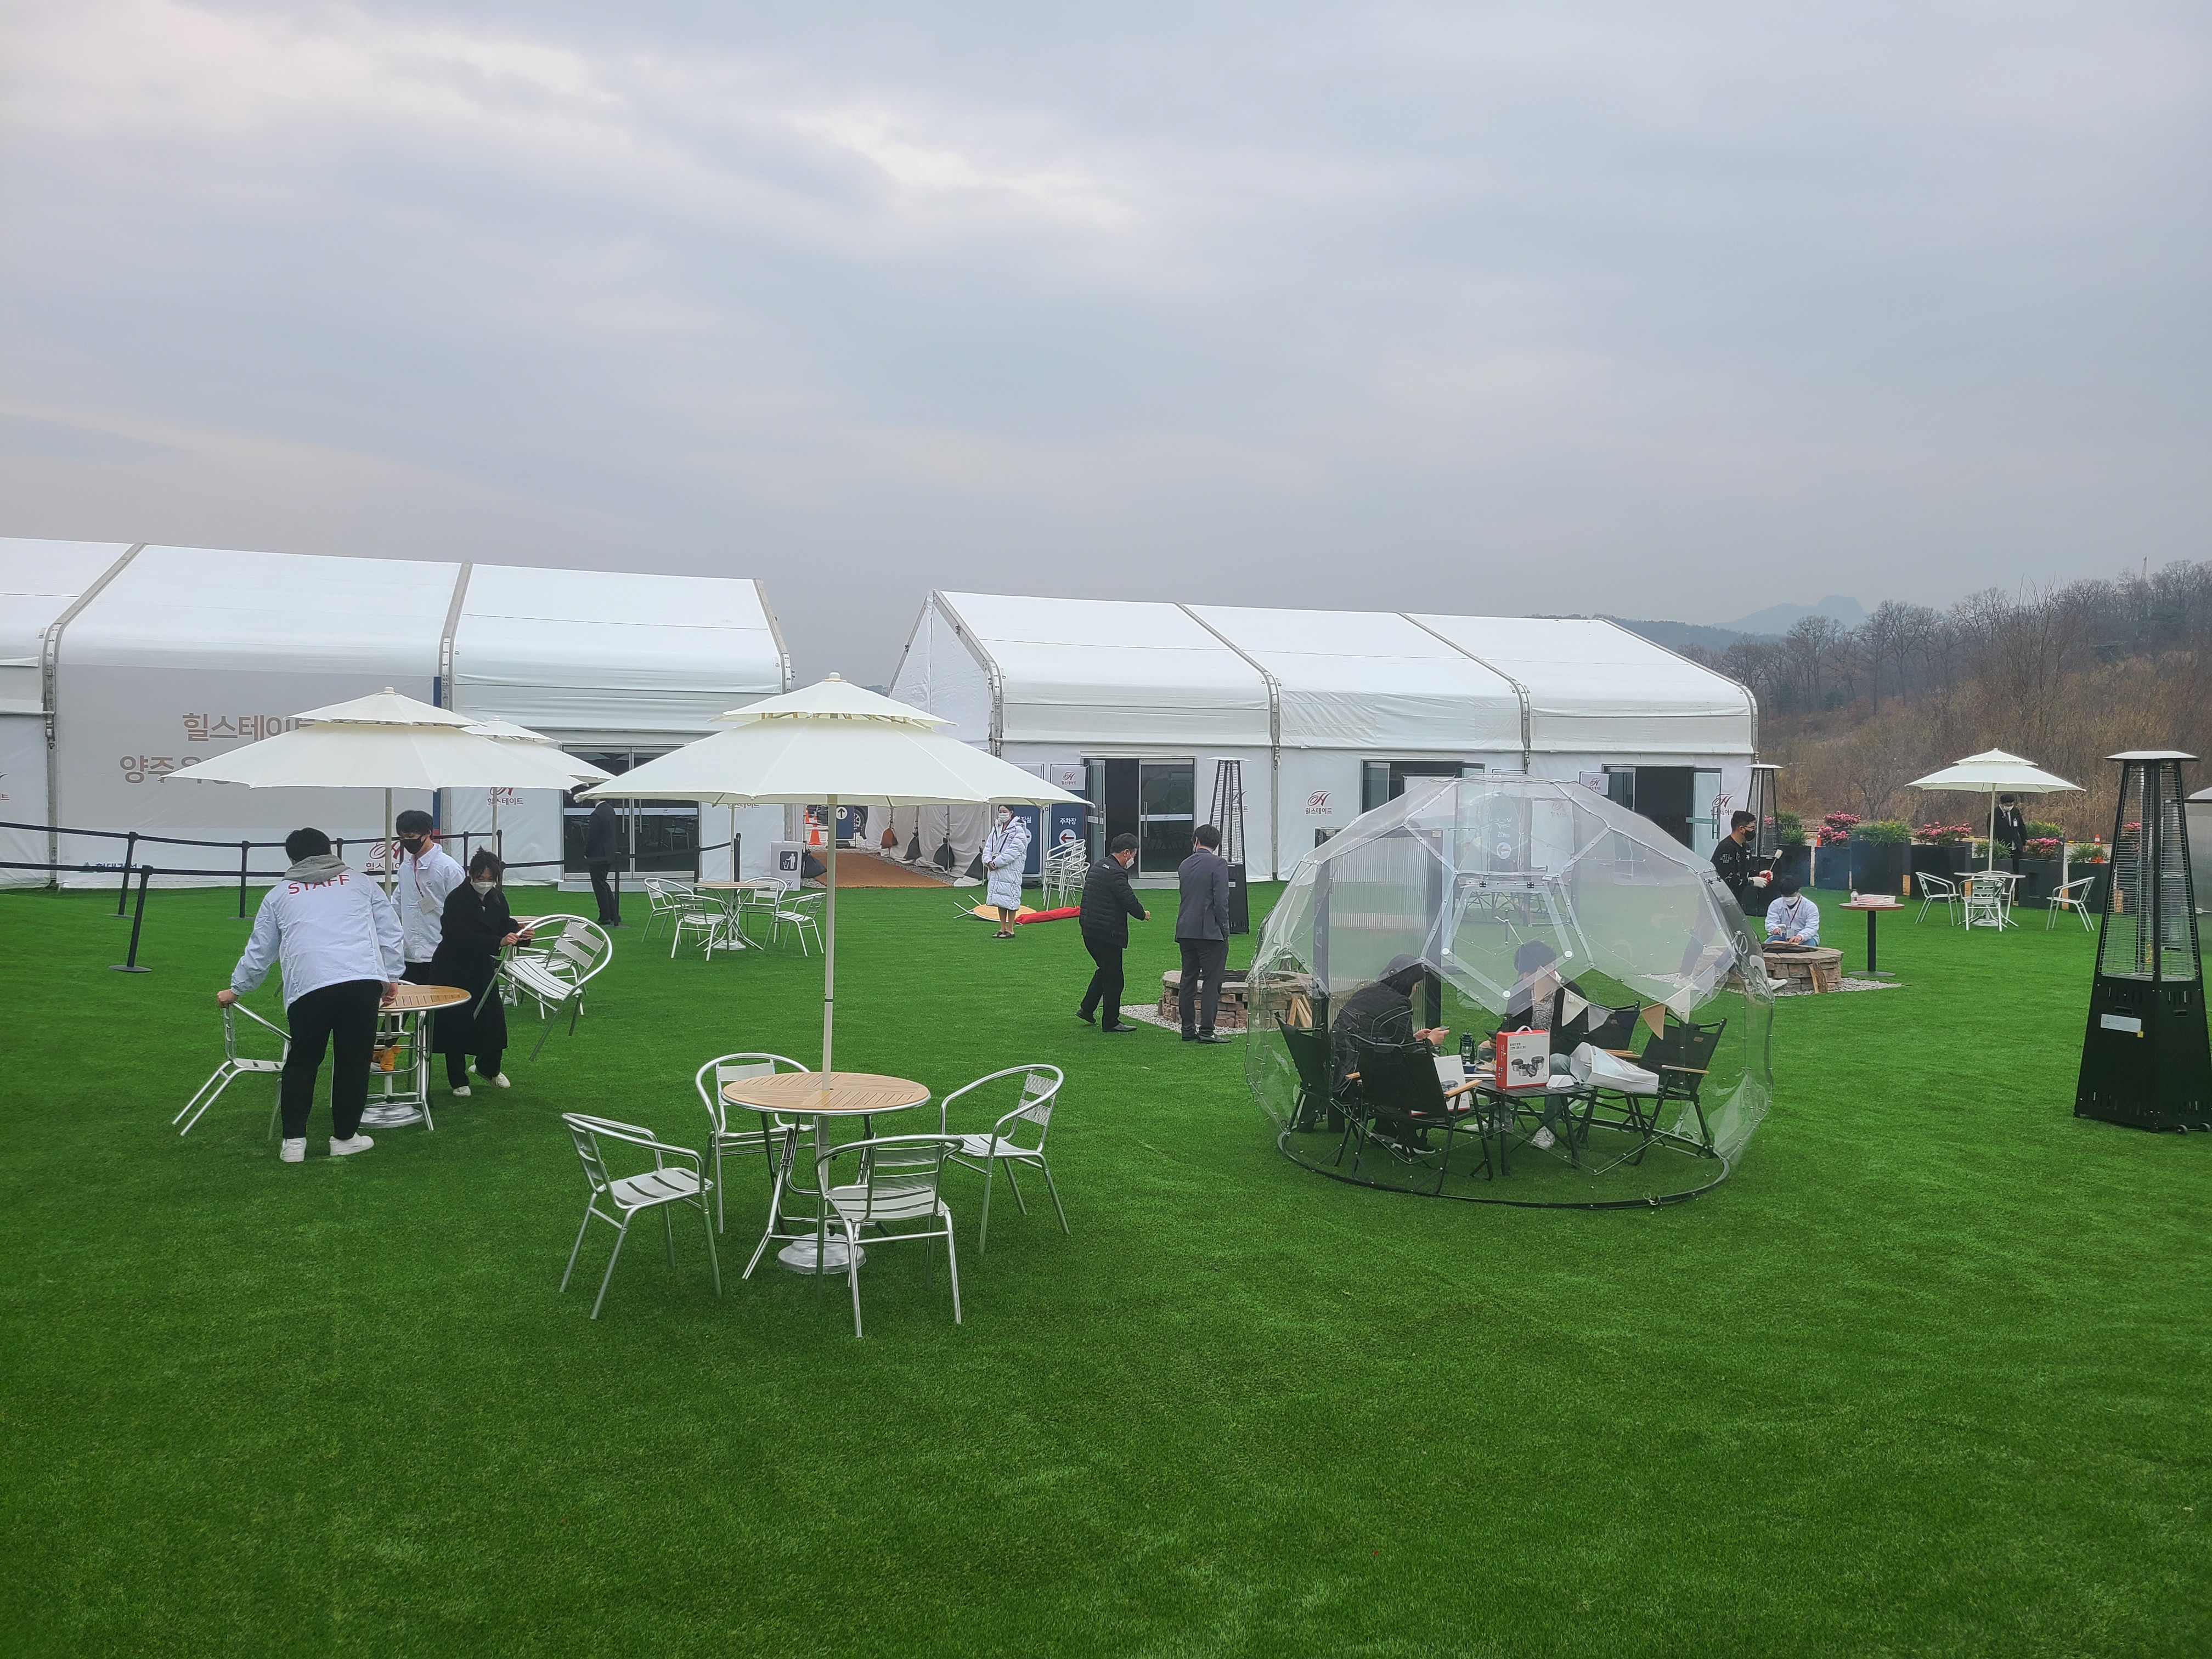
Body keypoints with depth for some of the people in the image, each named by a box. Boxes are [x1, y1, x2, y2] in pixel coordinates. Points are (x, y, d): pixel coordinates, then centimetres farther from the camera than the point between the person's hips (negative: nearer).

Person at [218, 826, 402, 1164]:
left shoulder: (278, 895, 22)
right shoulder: (360, 883, 22)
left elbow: (259, 952, 26)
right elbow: (390, 932, 19)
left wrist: (236, 989, 40)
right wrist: (391, 977, 25)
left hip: (308, 987, 0)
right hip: (364, 981, 0)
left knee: (301, 1062, 14)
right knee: (353, 1060, 9)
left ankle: (294, 1140, 14)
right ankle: (345, 1137, 17)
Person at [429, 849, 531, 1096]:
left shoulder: (497, 898, 1)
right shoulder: (456, 900, -18)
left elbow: (506, 926, 2)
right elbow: (463, 938, -27)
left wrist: (520, 936, -21)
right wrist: (499, 942, -38)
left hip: (483, 969, 5)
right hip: (454, 971, -5)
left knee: (494, 1019, 5)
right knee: (456, 1024, 0)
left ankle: (489, 1068, 31)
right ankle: (457, 1080, 16)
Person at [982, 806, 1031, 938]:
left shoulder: (1018, 830, -10)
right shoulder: (996, 829, 14)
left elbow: (1013, 851, -17)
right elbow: (988, 847, 12)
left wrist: (996, 863, -17)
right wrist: (988, 861, -7)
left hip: (1010, 871, -7)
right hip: (995, 870, 7)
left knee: (1010, 899, -3)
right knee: (999, 899, 12)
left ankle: (1010, 929, 4)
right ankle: (1002, 928, 20)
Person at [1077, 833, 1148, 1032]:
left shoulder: (1097, 867, 12)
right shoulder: (1116, 873, -19)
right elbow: (1128, 900, -19)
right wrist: (1143, 914, 0)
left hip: (1089, 930, 9)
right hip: (1107, 933, -9)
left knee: (1105, 969, 26)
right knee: (1113, 978, 2)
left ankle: (1086, 1009, 28)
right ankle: (1111, 1022, 10)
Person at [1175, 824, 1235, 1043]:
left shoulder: (1185, 865, 12)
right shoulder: (1217, 864, -9)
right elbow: (1221, 900, -14)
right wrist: (1224, 929, -6)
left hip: (1185, 932, 7)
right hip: (1210, 932, -6)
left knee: (1188, 981, 10)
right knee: (1212, 982, -3)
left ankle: (1188, 1029, 12)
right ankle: (1206, 1030, -6)